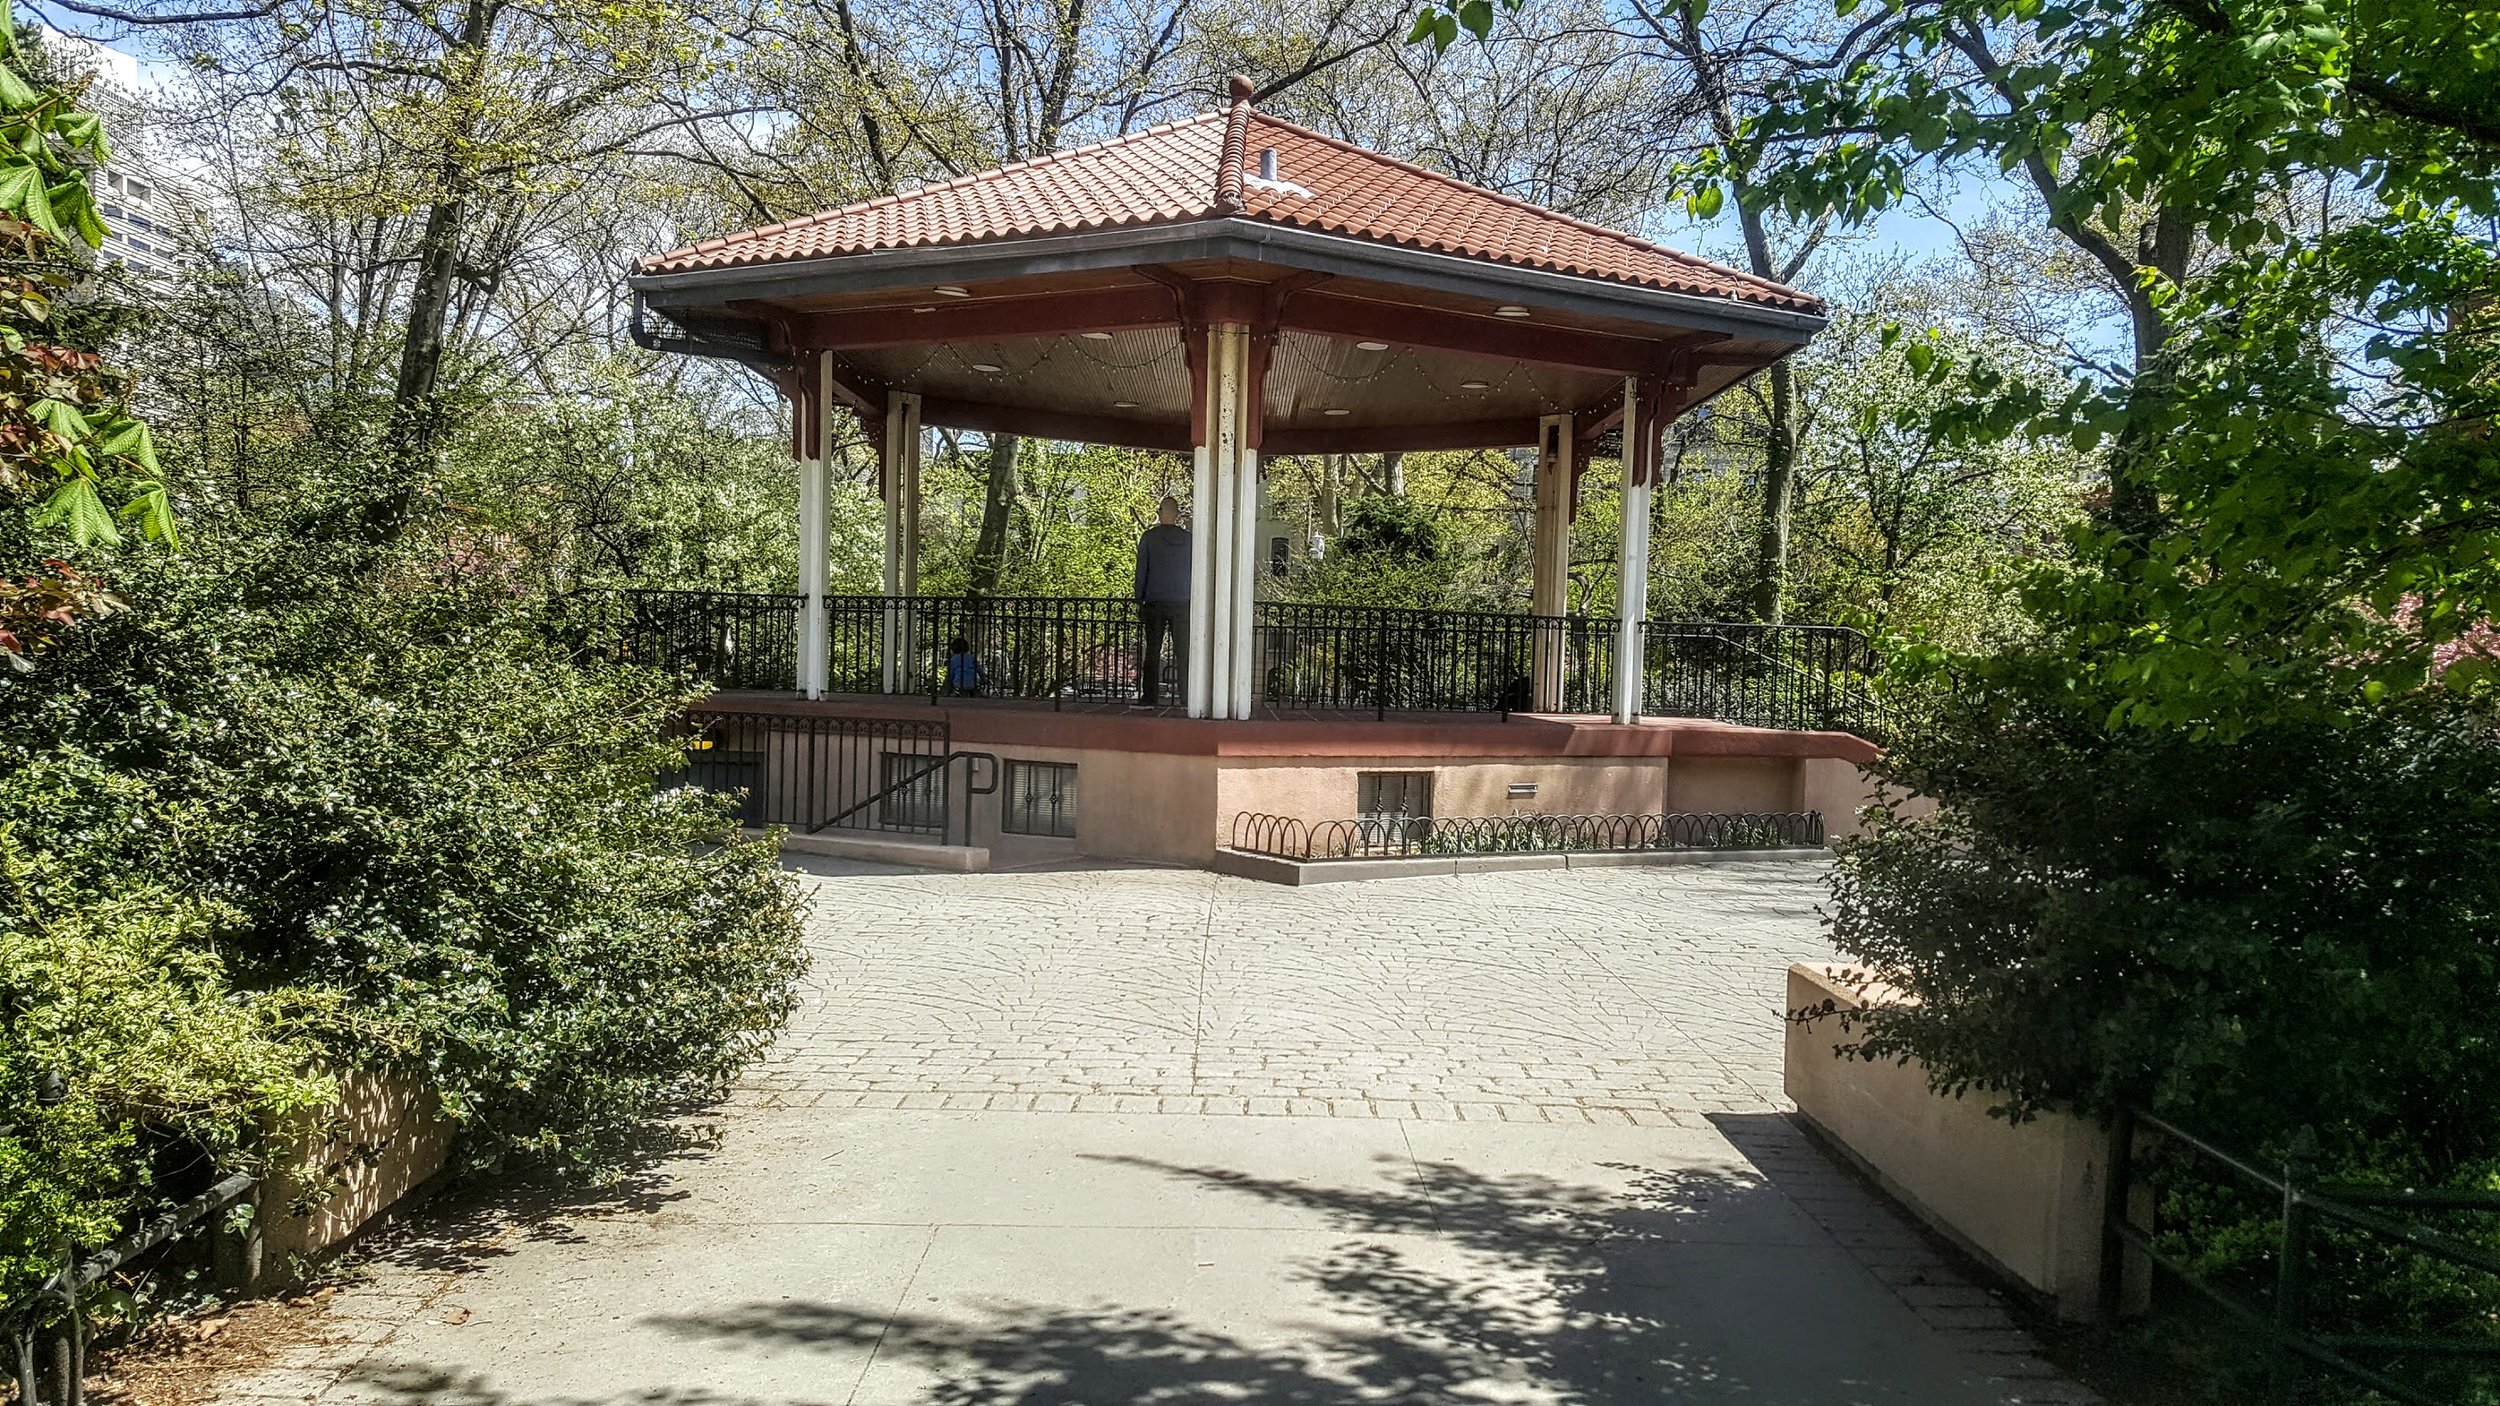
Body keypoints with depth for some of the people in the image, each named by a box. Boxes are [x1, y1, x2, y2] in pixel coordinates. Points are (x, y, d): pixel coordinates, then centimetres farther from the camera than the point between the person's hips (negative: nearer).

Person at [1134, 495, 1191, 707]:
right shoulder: (1188, 539, 3)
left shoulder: (1149, 537, -1)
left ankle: (1150, 698, 1)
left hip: (1155, 602, -1)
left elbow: (1141, 570, 0)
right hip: (1182, 602, 1)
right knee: (1183, 652, 5)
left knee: (1152, 652, 3)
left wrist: (1139, 601, 6)